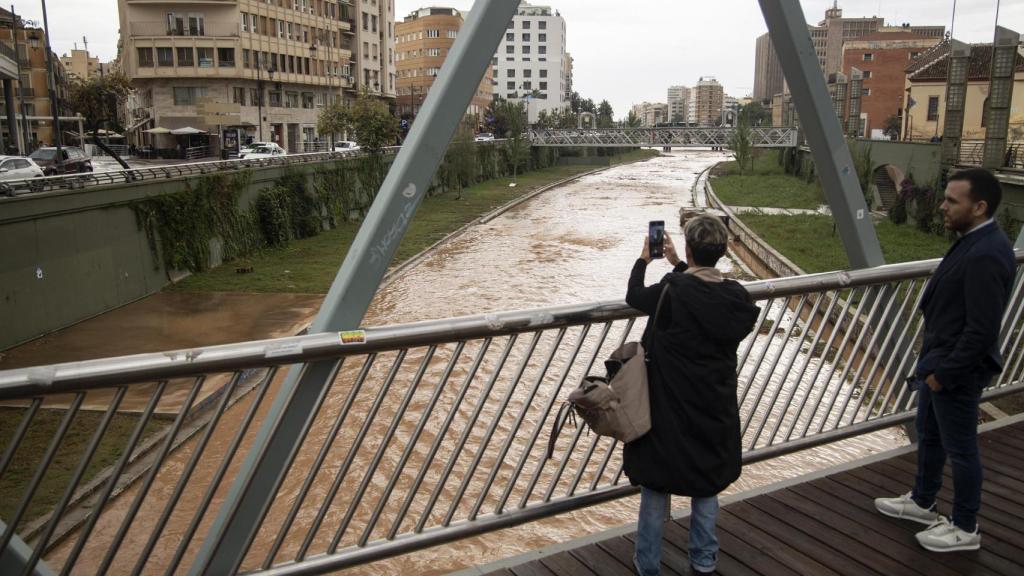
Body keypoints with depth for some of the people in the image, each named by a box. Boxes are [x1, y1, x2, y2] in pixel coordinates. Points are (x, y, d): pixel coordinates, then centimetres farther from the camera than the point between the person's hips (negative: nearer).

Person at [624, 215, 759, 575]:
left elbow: (634, 297, -2)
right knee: (707, 479, 22)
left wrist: (644, 259, 12)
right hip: (715, 407, 4)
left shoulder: (671, 291, -22)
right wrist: (678, 266, 16)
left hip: (669, 407, -4)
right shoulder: (736, 296, -8)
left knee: (656, 481, 11)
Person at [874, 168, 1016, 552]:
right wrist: (933, 364, 16)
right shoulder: (972, 241, 5)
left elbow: (982, 329, -27)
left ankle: (965, 528, 25)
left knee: (960, 449, 7)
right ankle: (922, 502, 42)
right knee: (928, 434, 23)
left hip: (957, 371, -10)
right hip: (938, 360, 10)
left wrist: (945, 372, -19)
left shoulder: (986, 254, -27)